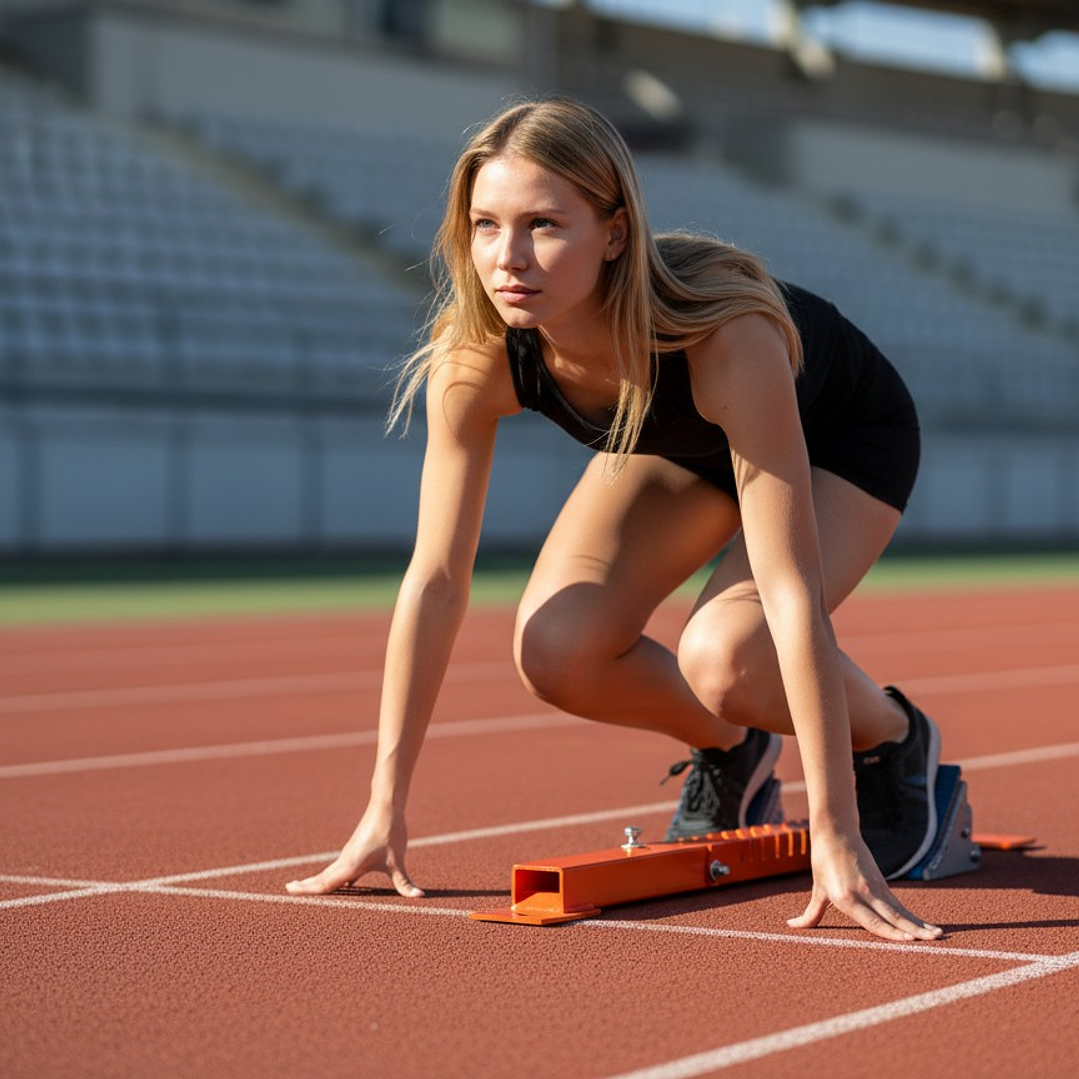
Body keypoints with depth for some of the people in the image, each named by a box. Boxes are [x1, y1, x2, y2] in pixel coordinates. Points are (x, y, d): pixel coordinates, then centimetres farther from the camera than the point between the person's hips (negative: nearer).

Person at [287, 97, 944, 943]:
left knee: (723, 656, -30)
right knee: (555, 652, -19)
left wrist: (834, 835, -49)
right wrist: (386, 808, -24)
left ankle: (896, 741, 3)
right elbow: (435, 582, -24)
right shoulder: (475, 361, -31)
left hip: (840, 437, -4)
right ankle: (730, 751, 13)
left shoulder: (725, 338, -44)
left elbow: (792, 594, -46)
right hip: (678, 446, 4)